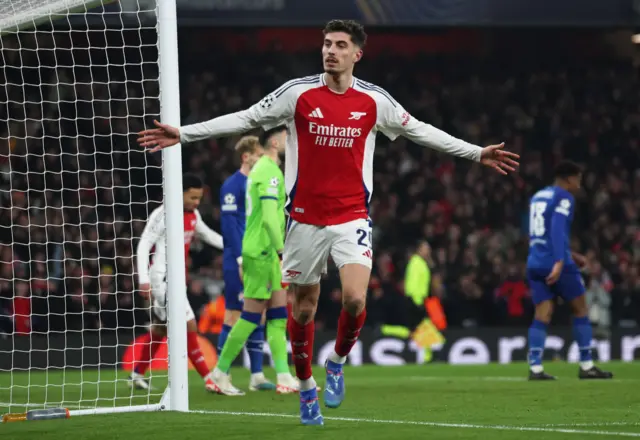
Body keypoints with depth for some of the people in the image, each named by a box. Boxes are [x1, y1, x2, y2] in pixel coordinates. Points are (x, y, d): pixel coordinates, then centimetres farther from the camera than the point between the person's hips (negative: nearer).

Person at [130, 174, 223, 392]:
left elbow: (207, 235, 26)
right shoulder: (163, 215, -15)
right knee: (188, 326, -13)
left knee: (159, 329, 19)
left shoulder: (193, 215, 9)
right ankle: (209, 379, -14)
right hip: (162, 278, -9)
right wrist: (144, 279, -20)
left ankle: (137, 374, 32)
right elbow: (143, 245, -15)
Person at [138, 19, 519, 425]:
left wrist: (476, 152, 13)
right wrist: (183, 134, -4)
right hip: (305, 220, 0)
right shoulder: (298, 93, -3)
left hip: (352, 217, 0)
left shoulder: (374, 100, 0)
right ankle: (307, 388, 25)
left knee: (355, 299, -19)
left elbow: (420, 131, 13)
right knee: (303, 308, 6)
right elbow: (245, 119, 1)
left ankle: (337, 363, 10)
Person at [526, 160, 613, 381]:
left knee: (542, 315, 2)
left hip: (535, 263, 7)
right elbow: (558, 229, -20)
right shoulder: (564, 197, -6)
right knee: (580, 309, 7)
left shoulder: (537, 197, 20)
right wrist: (560, 262, -28)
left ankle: (535, 368, -11)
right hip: (556, 263, -7)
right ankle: (586, 366, 9)